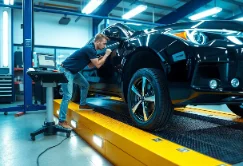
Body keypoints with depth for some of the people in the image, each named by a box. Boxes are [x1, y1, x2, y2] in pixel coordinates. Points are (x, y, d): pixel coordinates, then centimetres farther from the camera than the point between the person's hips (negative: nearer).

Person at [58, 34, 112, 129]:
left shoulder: (91, 49, 10)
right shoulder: (90, 49, -20)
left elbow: (90, 65, 16)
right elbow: (98, 65, -15)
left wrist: (101, 58, 7)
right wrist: (106, 55, -7)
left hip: (74, 71, 10)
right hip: (66, 71, -10)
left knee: (85, 85, 18)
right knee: (68, 96, -14)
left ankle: (82, 104, 33)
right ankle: (62, 121, -9)